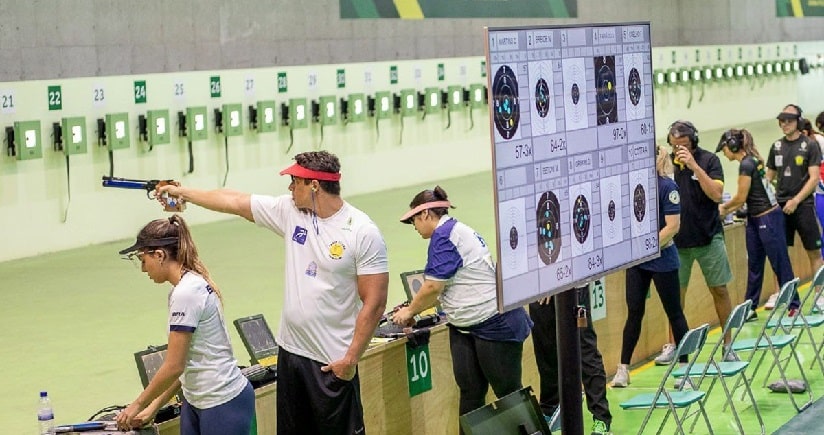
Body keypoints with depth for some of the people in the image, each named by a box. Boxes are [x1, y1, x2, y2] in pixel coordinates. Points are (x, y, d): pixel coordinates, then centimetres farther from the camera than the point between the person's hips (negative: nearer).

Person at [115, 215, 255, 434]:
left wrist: (138, 405, -3)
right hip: (197, 401, 9)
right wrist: (153, 407, 13)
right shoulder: (192, 283, 8)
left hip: (224, 404, -9)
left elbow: (174, 366, -16)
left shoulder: (185, 294, -19)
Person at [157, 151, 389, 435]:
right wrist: (183, 193, 22)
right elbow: (236, 202, 14)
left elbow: (374, 304, -14)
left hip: (332, 362, -6)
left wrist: (351, 358, -16)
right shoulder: (290, 211, 3)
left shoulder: (363, 233, -14)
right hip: (290, 351, 6)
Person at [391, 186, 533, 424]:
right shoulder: (456, 230, 16)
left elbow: (433, 287, -16)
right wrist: (413, 309, 20)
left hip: (495, 324, -10)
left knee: (508, 392, -1)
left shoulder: (444, 235, -15)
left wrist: (410, 311, 0)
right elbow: (445, 289, 22)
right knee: (470, 393, 6)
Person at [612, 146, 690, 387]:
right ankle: (623, 368, 10)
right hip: (635, 261, 5)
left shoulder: (667, 186, -12)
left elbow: (673, 225, -15)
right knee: (634, 312, 6)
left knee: (674, 312, 7)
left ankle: (684, 365, 19)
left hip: (662, 261, -4)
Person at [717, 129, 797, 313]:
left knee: (780, 263, -2)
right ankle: (750, 308, 19)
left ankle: (794, 305, 5)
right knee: (754, 265, 13)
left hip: (768, 218, -10)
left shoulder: (746, 164, -18)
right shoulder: (752, 161, 9)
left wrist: (723, 207, 4)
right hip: (755, 220, 10)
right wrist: (727, 211, 12)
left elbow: (741, 197, -14)